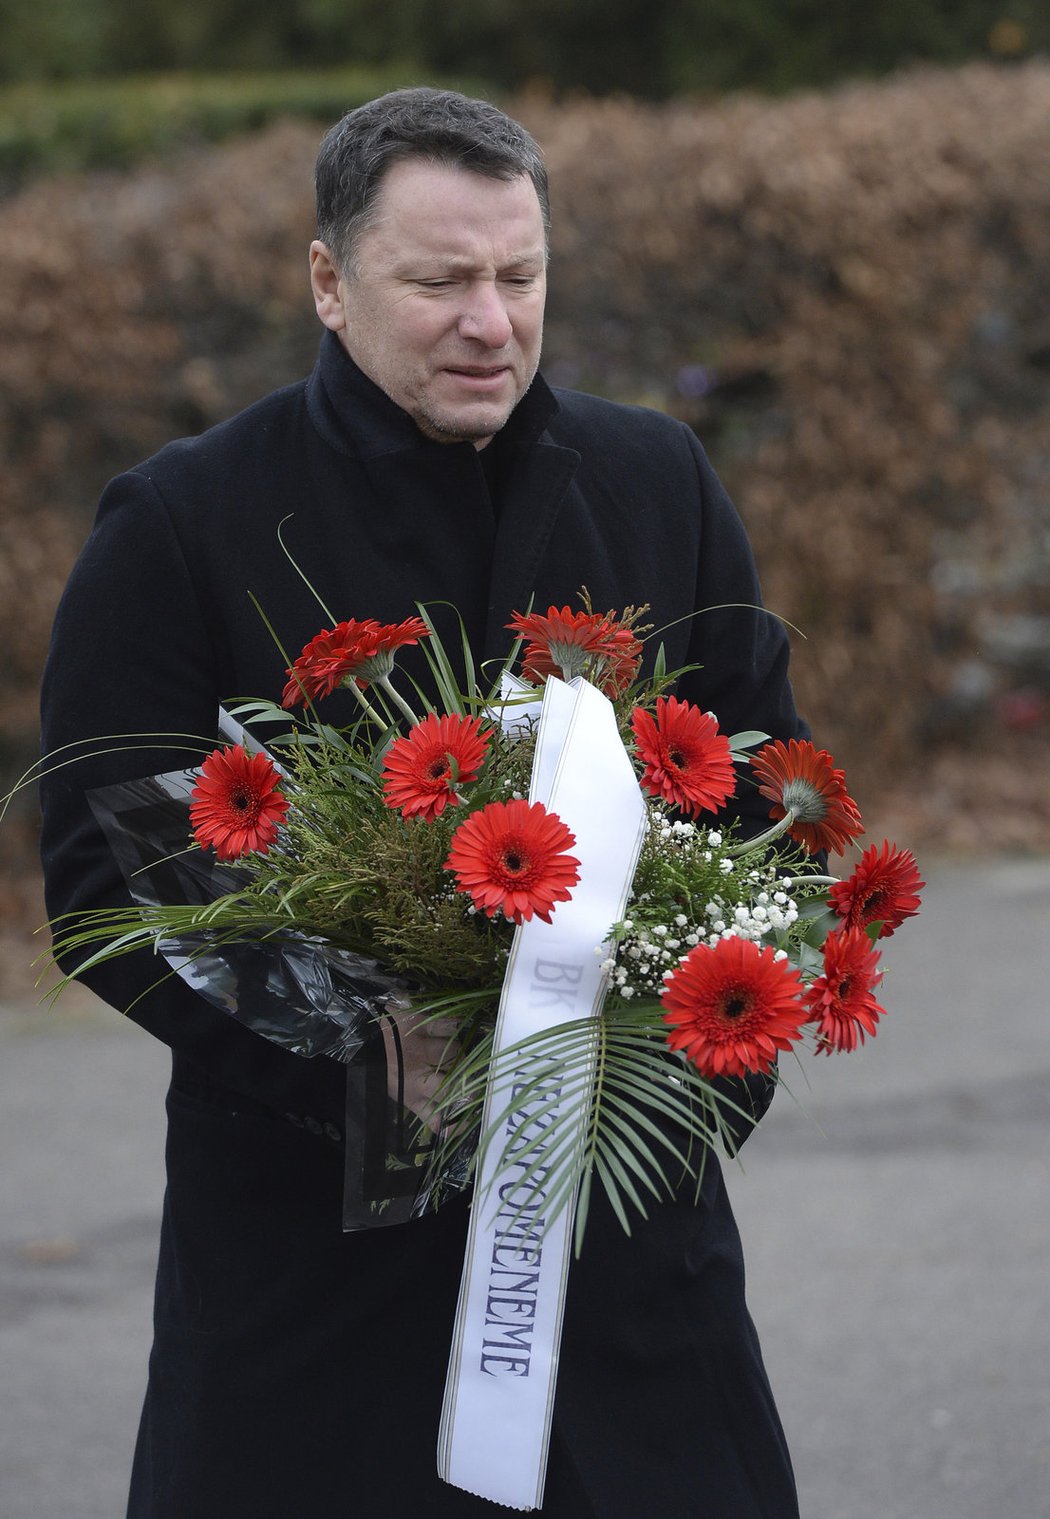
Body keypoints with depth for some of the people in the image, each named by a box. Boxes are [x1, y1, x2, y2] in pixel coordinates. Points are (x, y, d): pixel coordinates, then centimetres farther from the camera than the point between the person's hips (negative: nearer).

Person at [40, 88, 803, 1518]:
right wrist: (349, 1063, -21)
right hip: (312, 1226, -3)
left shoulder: (658, 483, 8)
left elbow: (772, 779, 14)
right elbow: (105, 875, -7)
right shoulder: (178, 527, -4)